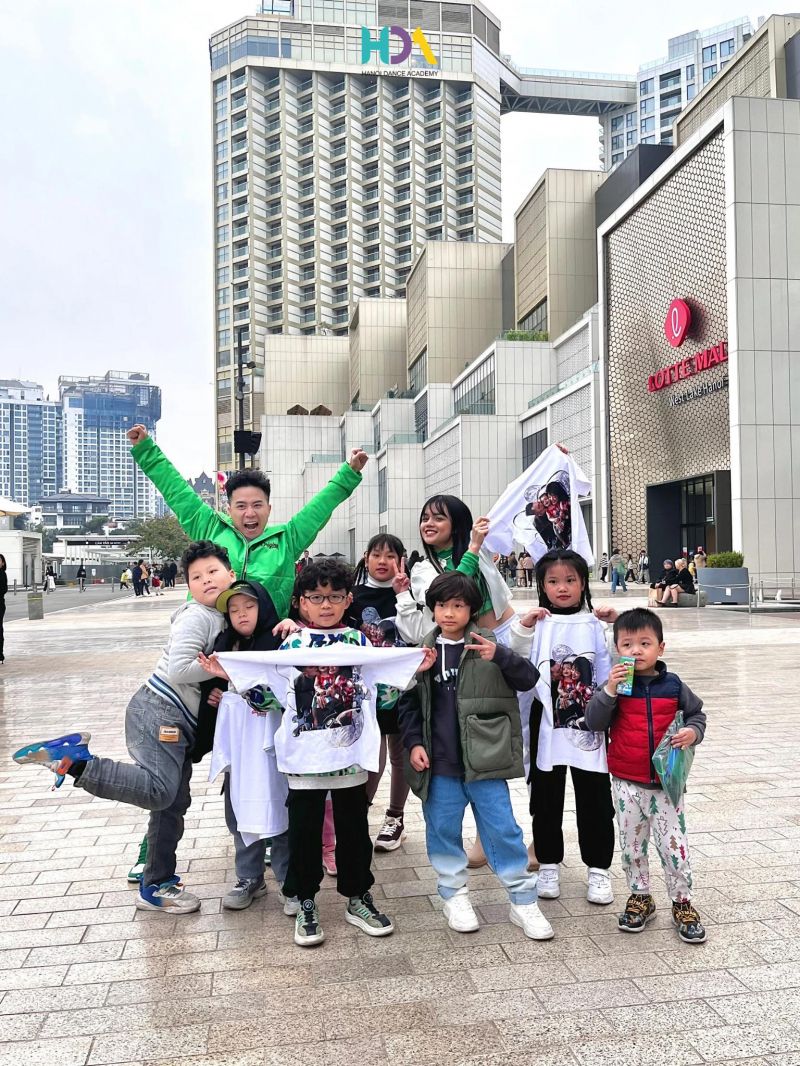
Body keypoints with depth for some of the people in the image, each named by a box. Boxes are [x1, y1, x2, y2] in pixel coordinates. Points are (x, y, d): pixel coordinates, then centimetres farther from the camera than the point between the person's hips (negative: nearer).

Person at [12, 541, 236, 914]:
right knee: (158, 789, -26)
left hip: (179, 724, 9)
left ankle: (157, 887, 22)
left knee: (173, 803, 12)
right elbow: (178, 670, -21)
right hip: (158, 713, -9)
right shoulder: (196, 617, -12)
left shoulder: (224, 618, 15)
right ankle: (73, 759, -18)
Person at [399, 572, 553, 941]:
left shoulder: (487, 644, -3)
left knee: (502, 828, 4)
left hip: (484, 758, -2)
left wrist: (501, 656, -27)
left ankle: (523, 900, 17)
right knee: (442, 828, 11)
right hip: (439, 763, 2)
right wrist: (414, 743, -2)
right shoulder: (423, 650, 4)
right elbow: (410, 703, 9)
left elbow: (529, 679, -11)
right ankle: (454, 893, 30)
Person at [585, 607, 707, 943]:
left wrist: (693, 731, -10)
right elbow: (594, 723, -13)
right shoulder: (617, 684, -6)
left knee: (675, 846, 3)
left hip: (666, 781, 0)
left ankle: (682, 902, 21)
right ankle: (640, 897, 30)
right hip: (627, 783, 0)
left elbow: (696, 713, 11)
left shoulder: (673, 685, -2)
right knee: (632, 845, 12)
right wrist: (609, 690, -25)